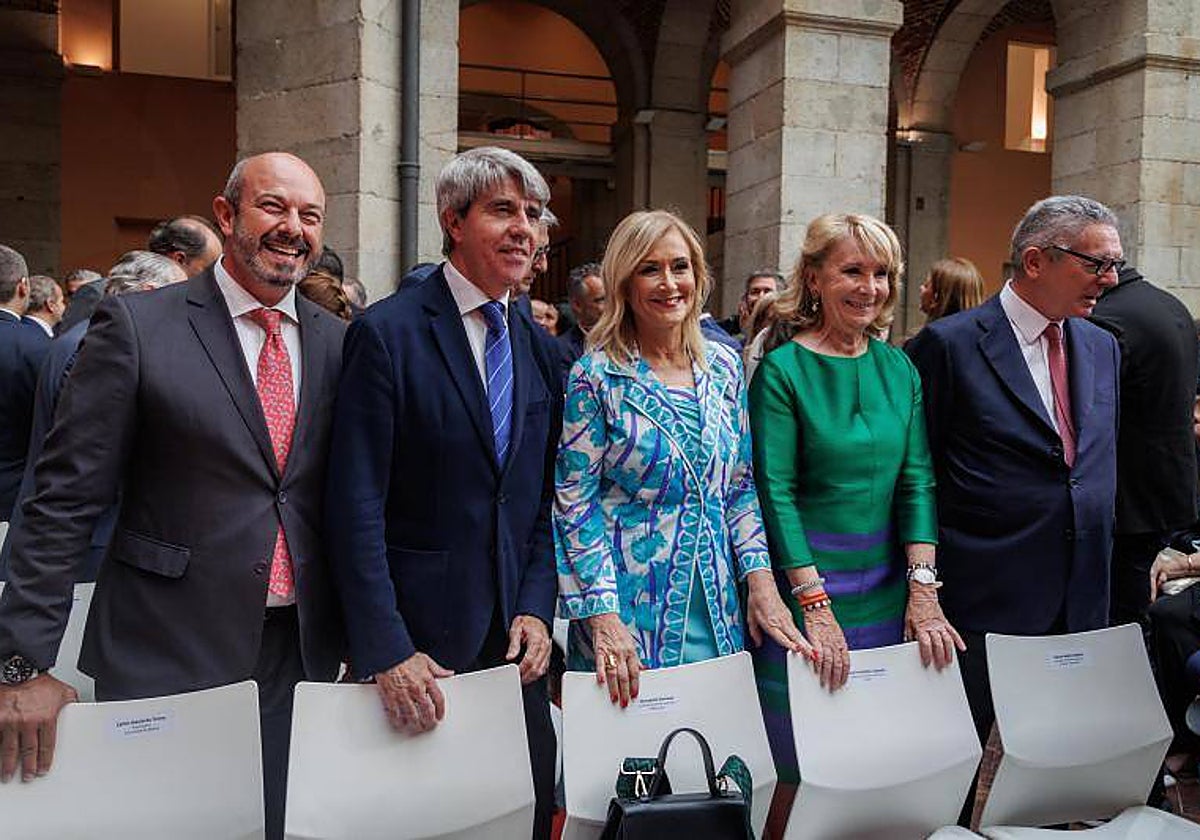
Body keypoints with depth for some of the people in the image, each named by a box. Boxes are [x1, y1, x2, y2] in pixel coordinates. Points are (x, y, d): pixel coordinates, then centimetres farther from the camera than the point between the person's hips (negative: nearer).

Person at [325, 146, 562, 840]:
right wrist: (387, 652, -17)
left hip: (515, 636, 5)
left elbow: (545, 502, 11)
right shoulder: (387, 334, -10)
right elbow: (356, 510, -14)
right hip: (416, 642, -5)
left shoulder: (540, 349, 8)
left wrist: (537, 608, -1)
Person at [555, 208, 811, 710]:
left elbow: (740, 486, 10)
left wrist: (760, 581, -1)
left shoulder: (723, 366, 6)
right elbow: (574, 502, -10)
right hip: (629, 611, -4)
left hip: (718, 615, 5)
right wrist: (603, 615, -17)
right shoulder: (597, 376, -9)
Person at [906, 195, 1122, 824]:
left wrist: (1098, 571, 14)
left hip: (1081, 601, 6)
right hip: (986, 599, -6)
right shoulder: (950, 344, -10)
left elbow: (1101, 462, 18)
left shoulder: (1102, 349, 11)